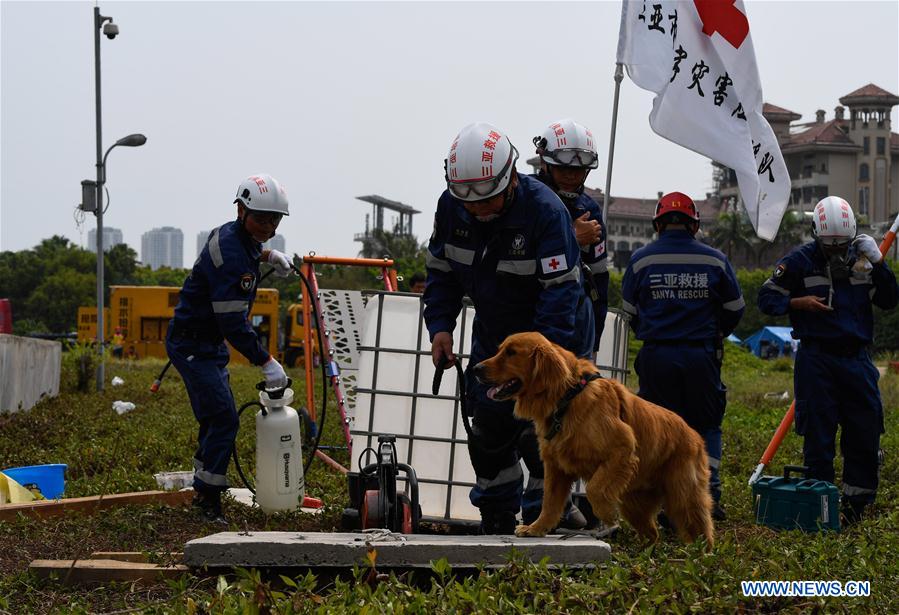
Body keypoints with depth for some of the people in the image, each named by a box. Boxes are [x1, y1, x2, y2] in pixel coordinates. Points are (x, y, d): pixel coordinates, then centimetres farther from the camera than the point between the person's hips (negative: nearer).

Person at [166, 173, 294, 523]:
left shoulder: (235, 235, 4)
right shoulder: (230, 253, -27)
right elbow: (233, 322, -30)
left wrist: (267, 255, 20)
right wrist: (267, 363, -28)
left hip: (210, 343, 11)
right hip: (192, 345, -11)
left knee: (216, 417, 16)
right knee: (223, 418, -14)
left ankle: (203, 489, 27)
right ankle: (208, 498, -8)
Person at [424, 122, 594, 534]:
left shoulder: (546, 211, -29)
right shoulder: (451, 207, -11)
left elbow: (560, 292, -30)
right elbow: (442, 272, 4)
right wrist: (440, 326, -10)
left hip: (553, 334, -6)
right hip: (492, 337, 6)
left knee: (541, 430, -14)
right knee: (489, 425, 5)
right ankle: (497, 521, 17)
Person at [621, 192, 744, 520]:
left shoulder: (640, 260, -1)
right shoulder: (715, 260, 2)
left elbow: (630, 310, 10)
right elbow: (734, 309, 12)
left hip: (656, 357, 0)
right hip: (701, 356, 1)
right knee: (706, 425, 14)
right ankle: (709, 491, 5)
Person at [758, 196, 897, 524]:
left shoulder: (861, 259, 9)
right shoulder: (799, 261, -2)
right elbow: (767, 298, 1)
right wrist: (800, 303, -15)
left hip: (855, 358, 4)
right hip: (816, 358, -4)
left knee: (866, 430, 4)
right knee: (818, 434, 0)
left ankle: (856, 502, 15)